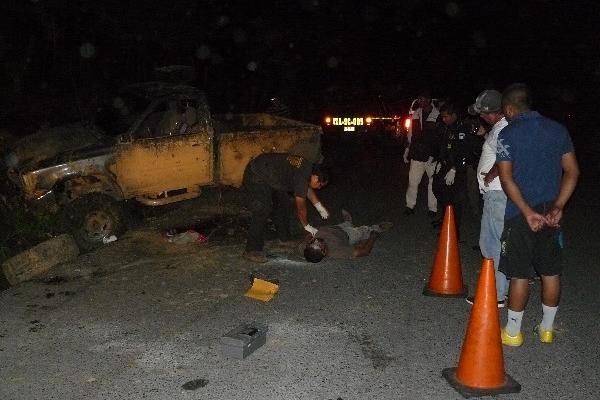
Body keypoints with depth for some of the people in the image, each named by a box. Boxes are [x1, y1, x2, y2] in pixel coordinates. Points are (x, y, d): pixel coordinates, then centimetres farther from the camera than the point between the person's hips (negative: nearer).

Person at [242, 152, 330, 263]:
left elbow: (308, 188, 22)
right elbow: (301, 208, -15)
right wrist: (307, 226, 0)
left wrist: (320, 208, 20)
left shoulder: (308, 167, 1)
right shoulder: (302, 177, -26)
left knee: (283, 203, 15)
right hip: (256, 177, -11)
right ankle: (252, 251, -11)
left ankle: (284, 240, 28)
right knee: (262, 212, -16)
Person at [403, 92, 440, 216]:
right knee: (412, 181, 5)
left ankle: (432, 208, 18)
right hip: (416, 155, 4)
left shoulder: (438, 116, -8)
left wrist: (435, 155, -15)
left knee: (433, 182, 7)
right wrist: (407, 151, 14)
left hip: (431, 157, -4)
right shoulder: (416, 114, 8)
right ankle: (410, 205, 16)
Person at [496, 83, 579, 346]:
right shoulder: (558, 129, 6)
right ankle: (547, 328, 27)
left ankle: (512, 332, 15)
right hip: (551, 212, 5)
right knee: (551, 272, 13)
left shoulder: (508, 134, -9)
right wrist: (557, 207, 0)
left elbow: (506, 179, -16)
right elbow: (572, 172, 4)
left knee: (520, 274, 3)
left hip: (521, 213, -5)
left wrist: (528, 213, -15)